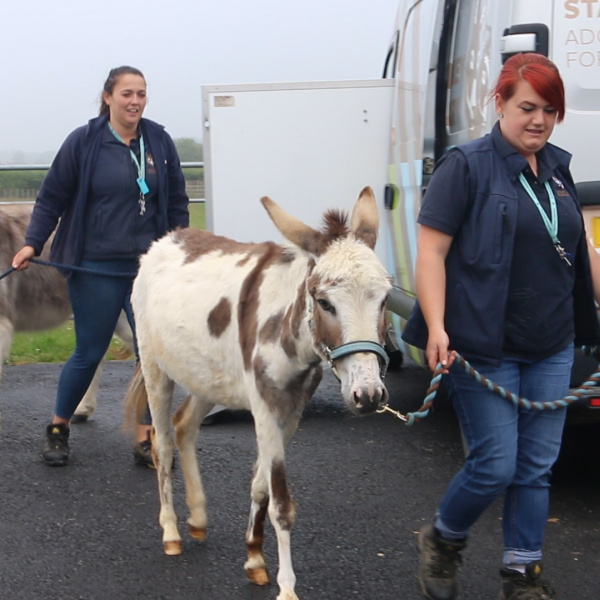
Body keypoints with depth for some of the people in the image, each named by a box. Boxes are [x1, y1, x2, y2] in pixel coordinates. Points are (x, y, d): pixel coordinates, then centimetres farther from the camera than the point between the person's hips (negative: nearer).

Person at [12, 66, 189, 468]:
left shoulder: (160, 141, 3)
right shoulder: (84, 142, -5)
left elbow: (177, 202, 10)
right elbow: (52, 197, -1)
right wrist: (32, 243, -10)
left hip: (149, 267, 3)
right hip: (96, 269, -3)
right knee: (89, 352, 5)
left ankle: (146, 440, 10)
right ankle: (58, 428, 26)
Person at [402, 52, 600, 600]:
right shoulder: (467, 167, -9)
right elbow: (431, 252, -13)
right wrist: (436, 328, -23)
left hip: (552, 349, 6)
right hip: (486, 349, -6)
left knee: (537, 468, 9)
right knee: (495, 467, -4)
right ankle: (441, 540, 23)